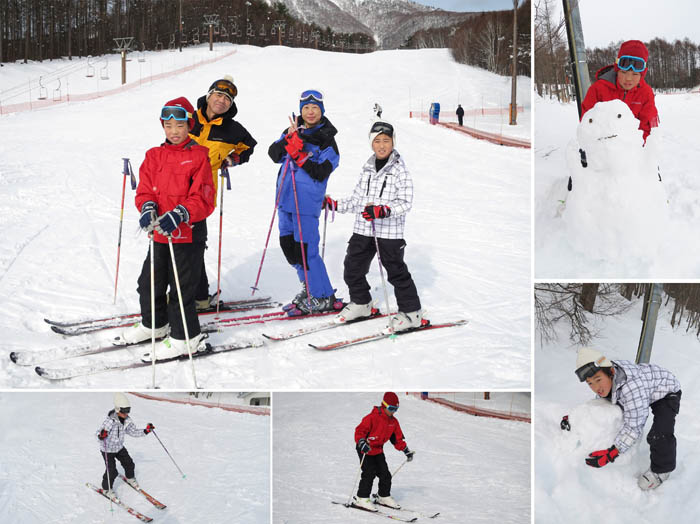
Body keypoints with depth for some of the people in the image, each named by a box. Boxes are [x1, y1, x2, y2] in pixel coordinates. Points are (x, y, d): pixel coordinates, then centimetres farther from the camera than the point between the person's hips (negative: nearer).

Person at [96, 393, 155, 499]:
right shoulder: (110, 421, -31)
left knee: (129, 464, 15)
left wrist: (145, 431, -4)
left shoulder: (127, 420, -9)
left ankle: (130, 478, 47)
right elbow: (98, 433, -37)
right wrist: (101, 435, -59)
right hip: (108, 450, -7)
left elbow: (133, 432, 6)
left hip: (119, 448, 7)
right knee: (112, 471, -8)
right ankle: (107, 489, 17)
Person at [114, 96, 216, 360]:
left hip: (189, 232, -6)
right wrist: (147, 209, -17)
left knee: (181, 286, -1)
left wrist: (178, 215, -28)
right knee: (150, 280, 18)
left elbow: (202, 198, -14)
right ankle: (153, 324, 40)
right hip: (160, 232, 6)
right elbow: (145, 189, 6)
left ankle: (186, 337, 12)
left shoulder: (198, 156, -8)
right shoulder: (154, 156, 8)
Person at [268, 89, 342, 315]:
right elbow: (274, 154, 0)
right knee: (288, 245, 13)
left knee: (305, 249, -9)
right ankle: (310, 287, 30)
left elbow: (321, 173, -15)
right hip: (286, 197, 7)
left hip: (308, 201, -7)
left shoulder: (326, 140, -6)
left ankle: (323, 298, 3)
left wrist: (299, 155, -24)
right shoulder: (294, 131, 11)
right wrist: (288, 139, -15)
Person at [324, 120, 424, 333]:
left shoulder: (400, 171, -7)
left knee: (396, 272, -1)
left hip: (389, 232, -6)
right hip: (362, 230, 6)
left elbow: (405, 202, -14)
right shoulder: (367, 169, 12)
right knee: (352, 269, 12)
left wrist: (383, 210, -28)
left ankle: (411, 313, 11)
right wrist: (335, 204, 8)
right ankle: (360, 303, 33)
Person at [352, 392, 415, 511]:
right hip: (365, 449, -7)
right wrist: (362, 443, -40)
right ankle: (361, 499, -7)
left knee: (385, 474, 6)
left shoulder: (393, 421, 2)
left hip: (378, 450, 7)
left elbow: (398, 438, 12)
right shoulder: (372, 417, -22)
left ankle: (384, 497, 24)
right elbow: (360, 430, -25)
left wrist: (406, 450, 8)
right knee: (369, 473, -16)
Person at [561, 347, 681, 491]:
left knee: (660, 434, -25)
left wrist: (610, 454, -42)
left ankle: (661, 470, 3)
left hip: (667, 391, -8)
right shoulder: (606, 381, -19)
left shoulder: (631, 387, -45)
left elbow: (634, 426, -40)